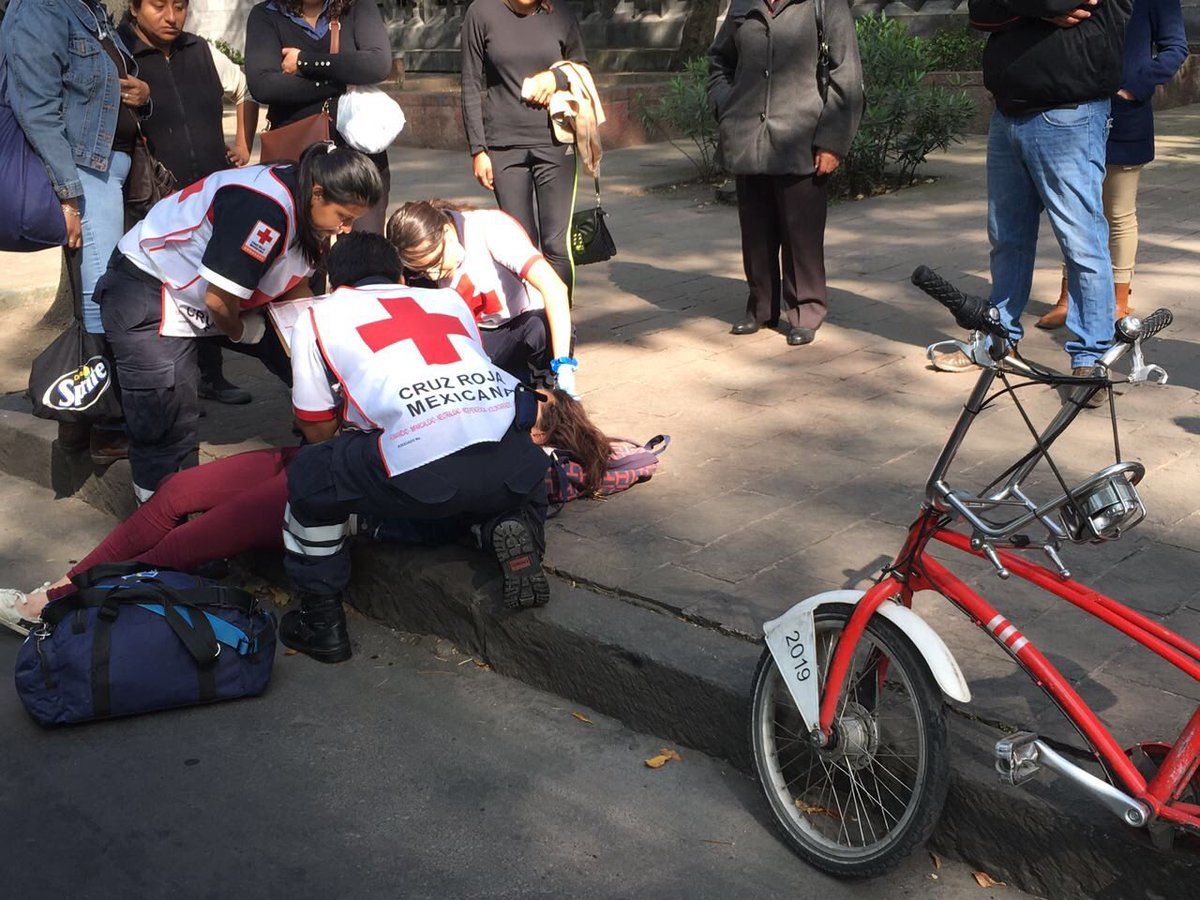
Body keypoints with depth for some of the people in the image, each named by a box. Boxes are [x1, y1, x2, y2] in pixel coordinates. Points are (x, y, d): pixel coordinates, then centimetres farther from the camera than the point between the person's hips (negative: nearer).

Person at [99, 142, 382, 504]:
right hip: (147, 287, -9)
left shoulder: (306, 208, -5)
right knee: (166, 423, -15)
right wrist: (240, 331, -9)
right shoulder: (265, 209, -35)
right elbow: (218, 299, -30)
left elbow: (293, 287, 7)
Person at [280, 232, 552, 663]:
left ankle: (321, 622, 21)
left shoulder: (318, 316, 24)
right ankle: (512, 531, 8)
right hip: (509, 460, 4)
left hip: (420, 469, -4)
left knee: (309, 475, 22)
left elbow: (318, 430, 26)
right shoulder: (448, 298, 33)